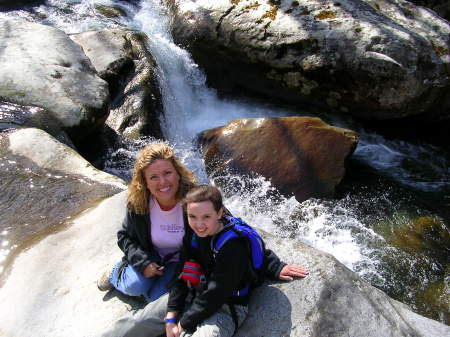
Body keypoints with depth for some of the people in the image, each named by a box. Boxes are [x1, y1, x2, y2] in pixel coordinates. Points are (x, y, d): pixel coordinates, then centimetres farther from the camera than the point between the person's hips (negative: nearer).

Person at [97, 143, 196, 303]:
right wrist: (143, 262, -18)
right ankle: (118, 272, 14)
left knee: (158, 298, -20)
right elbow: (125, 237, -4)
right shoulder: (137, 203, -18)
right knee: (135, 287, -22)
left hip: (179, 261, -1)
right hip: (150, 257, 2)